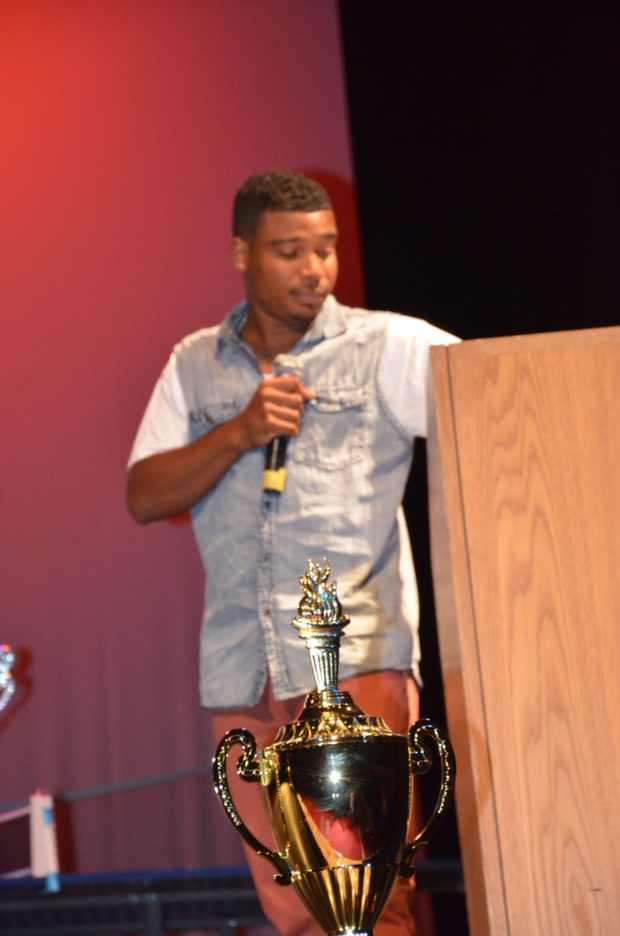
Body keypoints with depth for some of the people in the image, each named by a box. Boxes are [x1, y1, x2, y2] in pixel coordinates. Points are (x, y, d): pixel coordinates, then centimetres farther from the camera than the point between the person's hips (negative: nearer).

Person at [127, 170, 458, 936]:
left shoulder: (388, 347, 3)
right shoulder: (194, 366, 15)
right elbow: (144, 497, 7)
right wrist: (241, 432, -7)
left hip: (355, 653, -4)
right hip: (241, 667, 4)